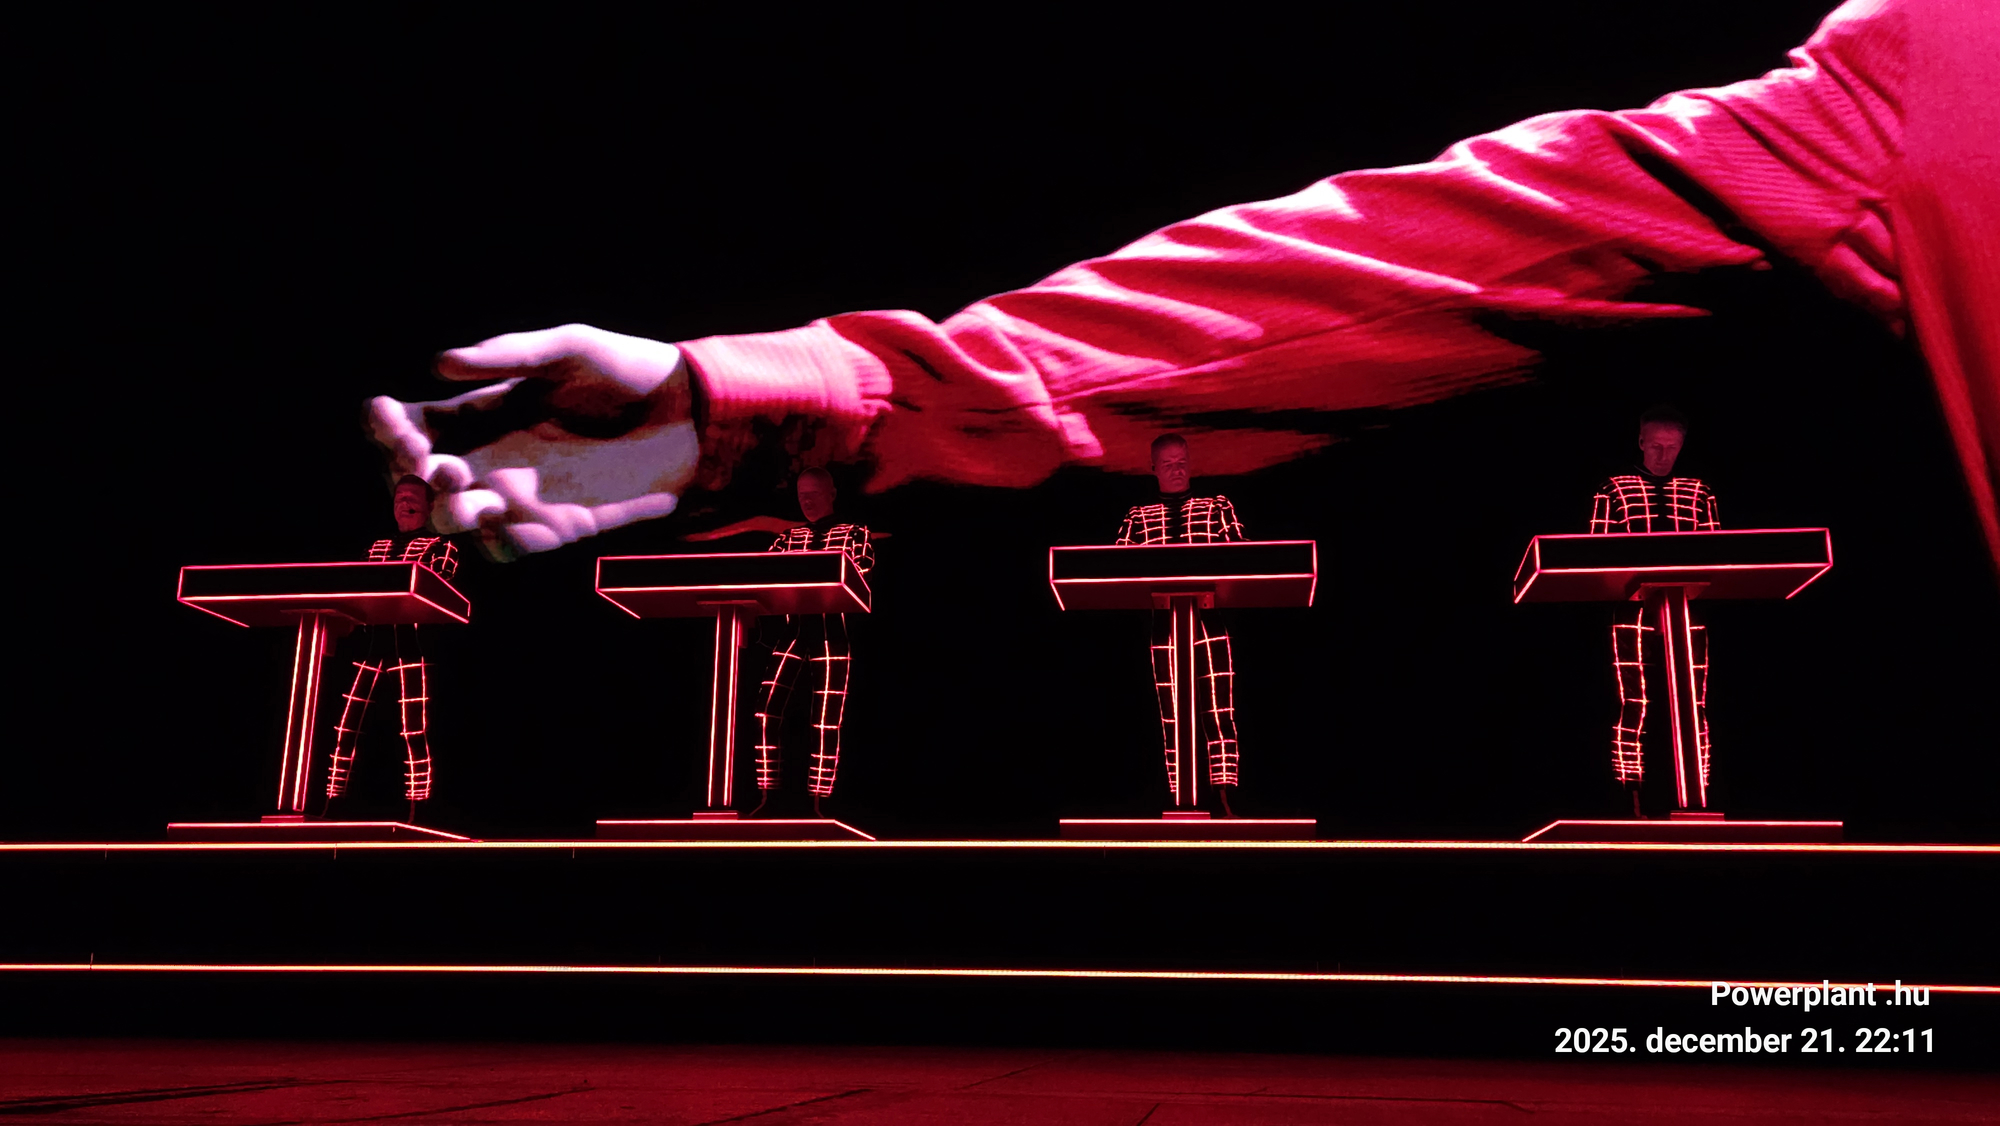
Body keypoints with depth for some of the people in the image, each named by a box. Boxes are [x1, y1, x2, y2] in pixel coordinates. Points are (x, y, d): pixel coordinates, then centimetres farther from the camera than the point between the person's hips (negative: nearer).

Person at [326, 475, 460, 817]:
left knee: (413, 729, -8)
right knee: (346, 724, 1)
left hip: (409, 639, -5)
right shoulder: (377, 547, 25)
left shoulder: (440, 546, 8)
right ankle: (331, 806, 8)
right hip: (370, 639, 5)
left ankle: (415, 814, -6)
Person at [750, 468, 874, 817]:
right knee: (767, 710, -11)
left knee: (826, 721, -5)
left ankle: (817, 802, 2)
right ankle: (765, 796, -4)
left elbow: (861, 575, -7)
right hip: (790, 631, 3)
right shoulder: (788, 537, 20)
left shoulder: (854, 533, 10)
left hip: (831, 633, -3)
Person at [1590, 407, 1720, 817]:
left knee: (1693, 708, 1)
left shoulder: (1699, 493, 14)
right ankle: (1634, 805, -1)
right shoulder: (1613, 491, 7)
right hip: (1634, 611, -2)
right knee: (1634, 707, -5)